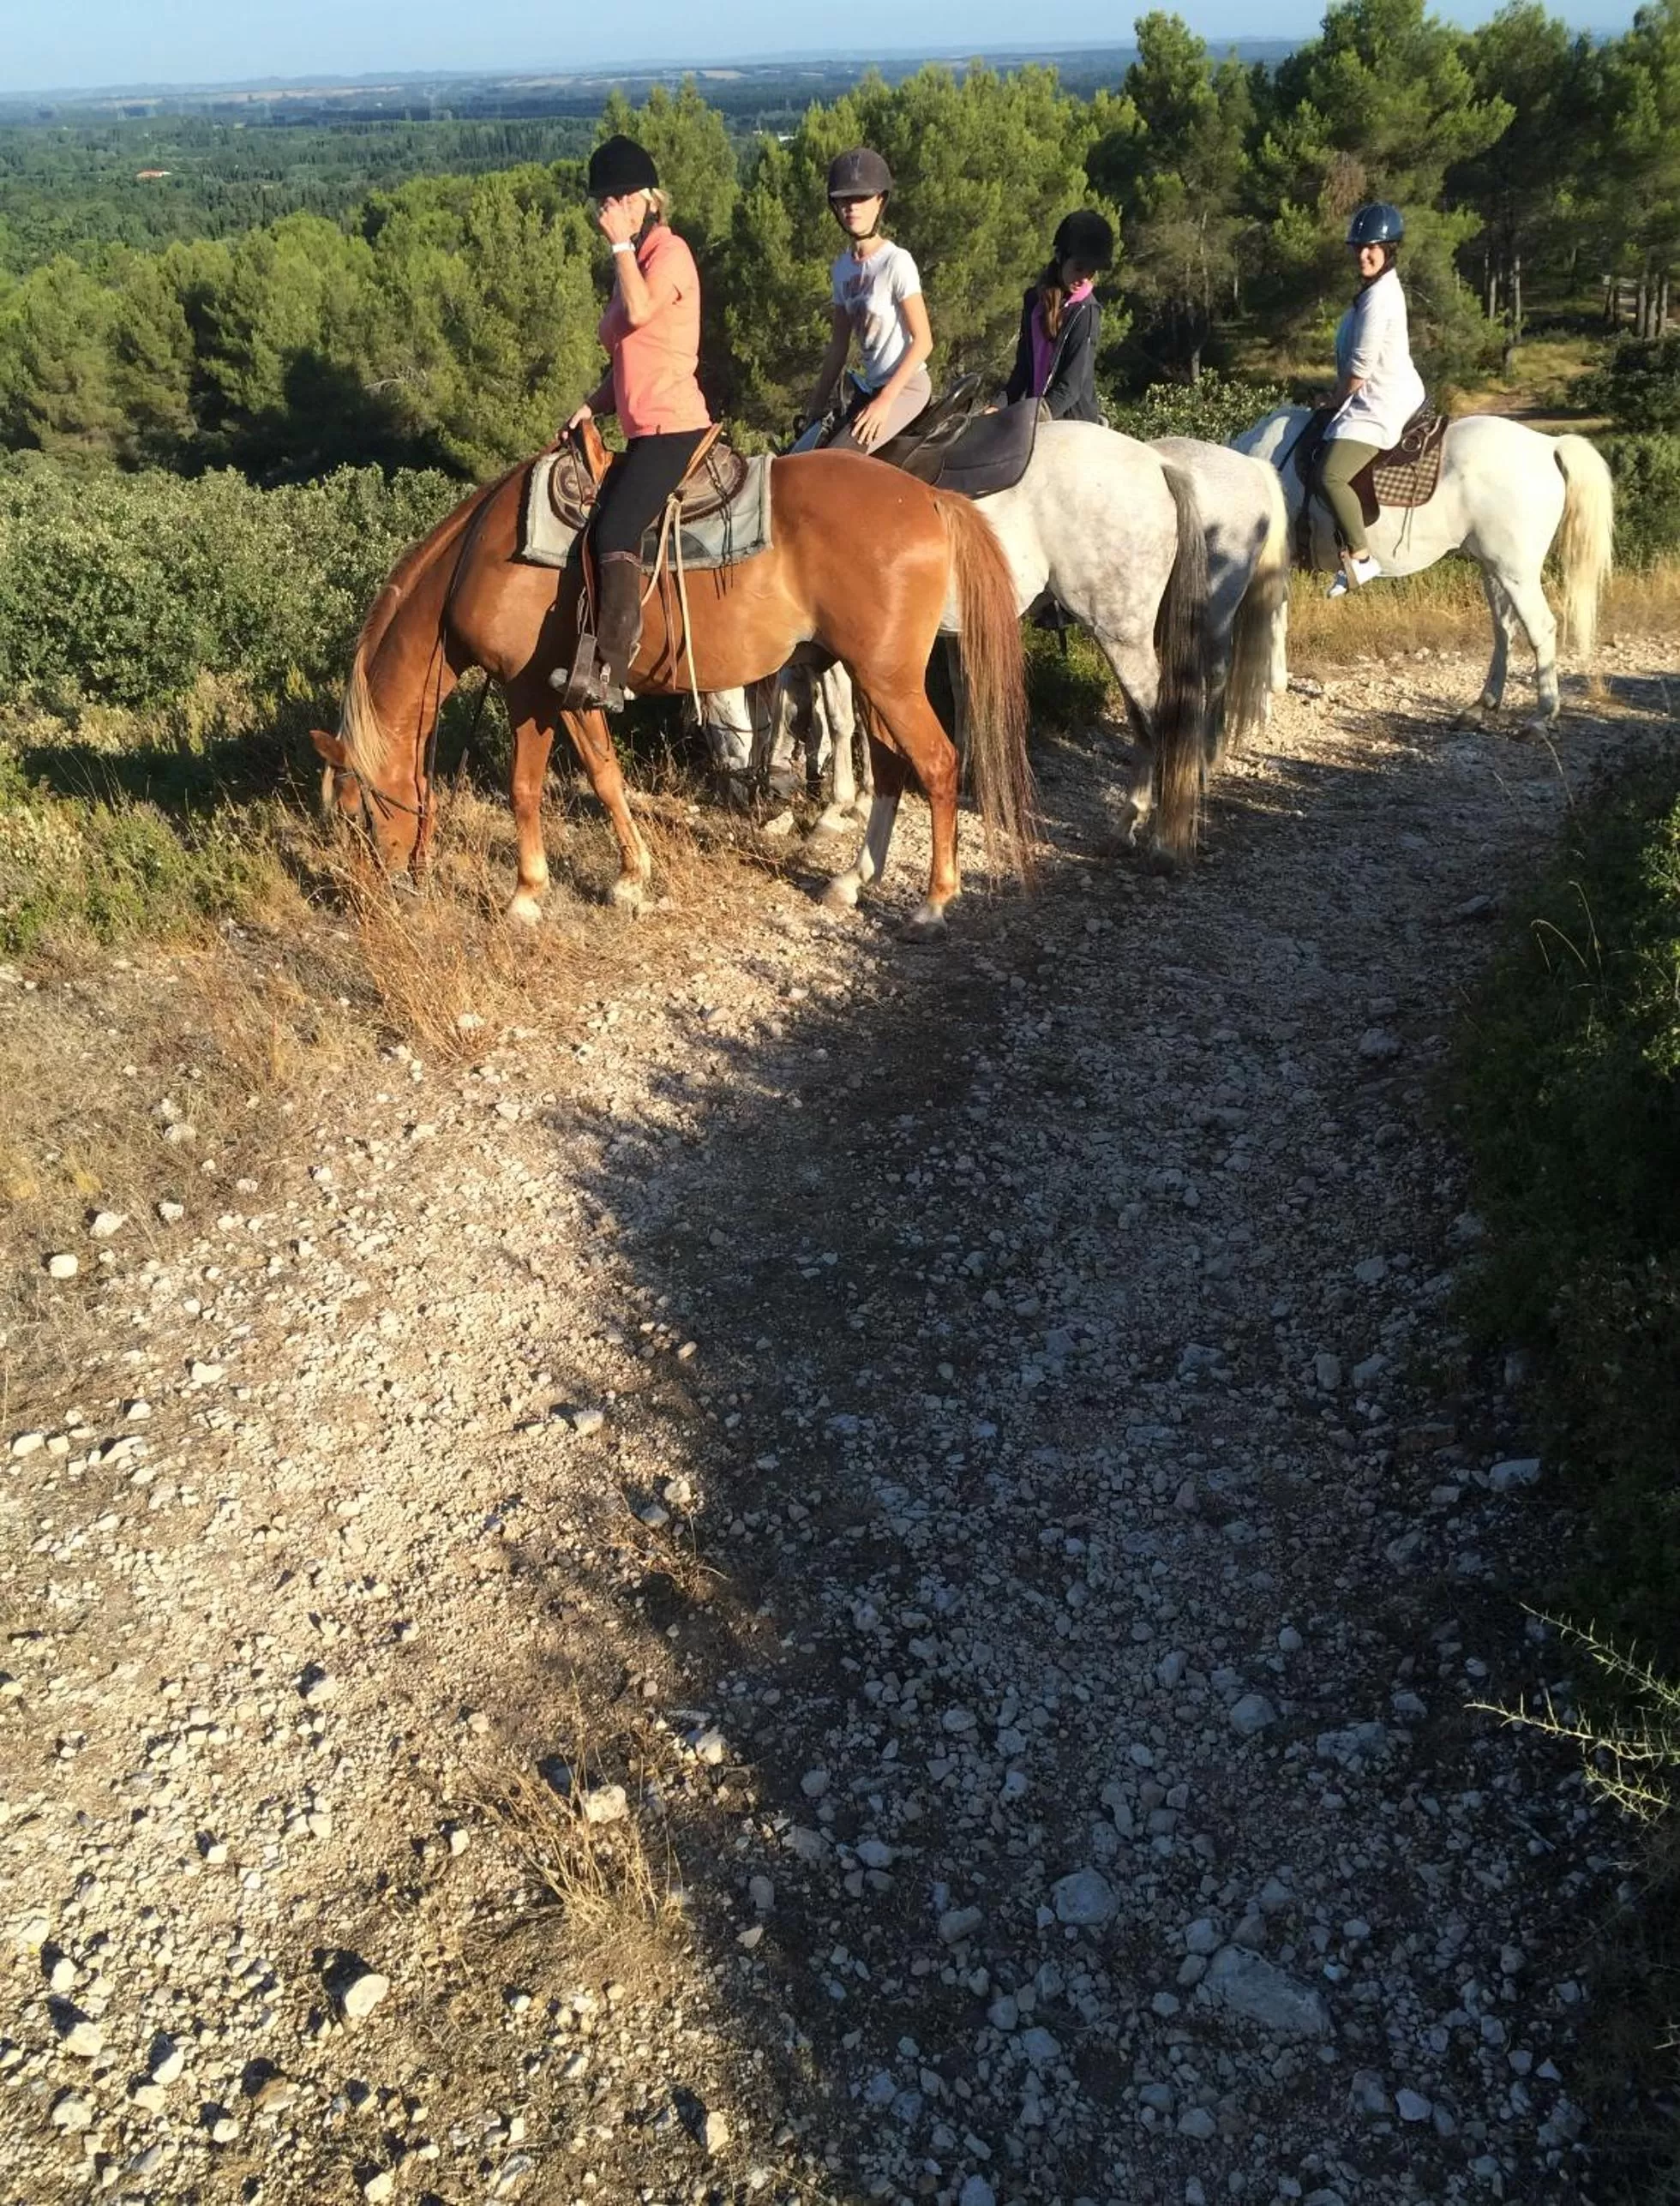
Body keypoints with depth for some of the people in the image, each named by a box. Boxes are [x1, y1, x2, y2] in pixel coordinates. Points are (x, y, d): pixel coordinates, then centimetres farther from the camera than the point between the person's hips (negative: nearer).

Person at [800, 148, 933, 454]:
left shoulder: (896, 262, -13)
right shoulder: (842, 268, 7)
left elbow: (923, 341, -15)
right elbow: (839, 345, 13)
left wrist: (885, 400, -21)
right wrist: (817, 405, 9)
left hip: (906, 385, -8)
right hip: (870, 386, 8)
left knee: (832, 463, -25)